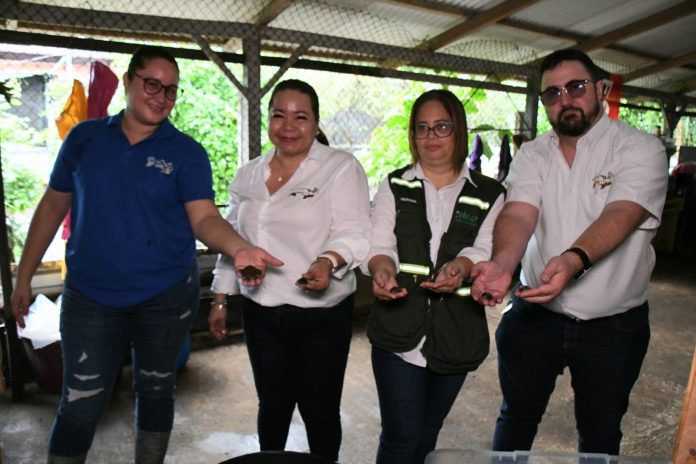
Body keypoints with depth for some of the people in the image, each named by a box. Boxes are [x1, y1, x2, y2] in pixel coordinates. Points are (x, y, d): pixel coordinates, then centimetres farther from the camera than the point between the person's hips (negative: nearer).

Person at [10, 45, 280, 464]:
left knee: (156, 392, 17)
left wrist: (239, 248, -36)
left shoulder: (187, 152, -5)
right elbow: (53, 206, 7)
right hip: (90, 296, 1)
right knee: (80, 406, 5)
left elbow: (204, 218, -15)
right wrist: (25, 276, 7)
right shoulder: (85, 137, 2)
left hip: (167, 295, 0)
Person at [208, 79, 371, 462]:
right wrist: (220, 298, 14)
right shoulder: (248, 175, 9)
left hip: (321, 315, -4)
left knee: (320, 410, 9)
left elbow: (354, 233, -15)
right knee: (272, 404, 19)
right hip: (260, 312, 4)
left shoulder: (342, 168, -7)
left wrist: (329, 262, -35)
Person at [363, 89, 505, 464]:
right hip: (399, 331, -1)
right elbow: (379, 244, -4)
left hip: (456, 335, 2)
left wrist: (462, 266, -28)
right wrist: (382, 267, -27)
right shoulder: (394, 187, 6)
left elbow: (488, 250, -6)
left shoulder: (489, 194, 6)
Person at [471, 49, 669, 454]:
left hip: (614, 325, -1)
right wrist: (502, 263, -38)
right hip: (536, 313, 2)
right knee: (517, 419, 17)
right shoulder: (533, 155, 0)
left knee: (601, 434, 18)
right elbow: (518, 215, -17)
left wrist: (573, 260, -45)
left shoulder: (641, 149, -8)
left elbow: (620, 216, -25)